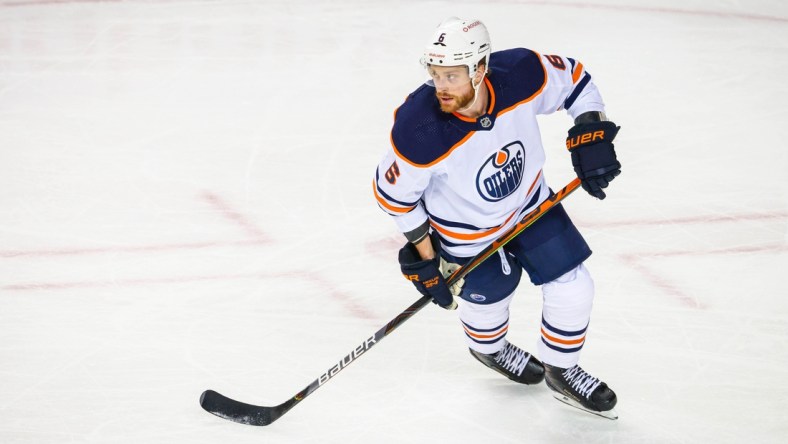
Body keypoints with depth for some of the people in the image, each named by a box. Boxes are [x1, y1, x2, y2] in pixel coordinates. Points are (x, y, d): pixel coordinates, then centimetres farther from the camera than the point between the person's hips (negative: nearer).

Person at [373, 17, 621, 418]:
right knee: (488, 306, 13)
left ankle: (560, 371, 33)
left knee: (573, 291, 4)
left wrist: (591, 133, -16)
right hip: (469, 233, -3)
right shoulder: (419, 130, -36)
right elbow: (393, 191, -18)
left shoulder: (521, 74, -30)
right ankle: (489, 348, 52)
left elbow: (573, 78, -7)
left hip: (530, 202, 3)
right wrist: (424, 255, -11)